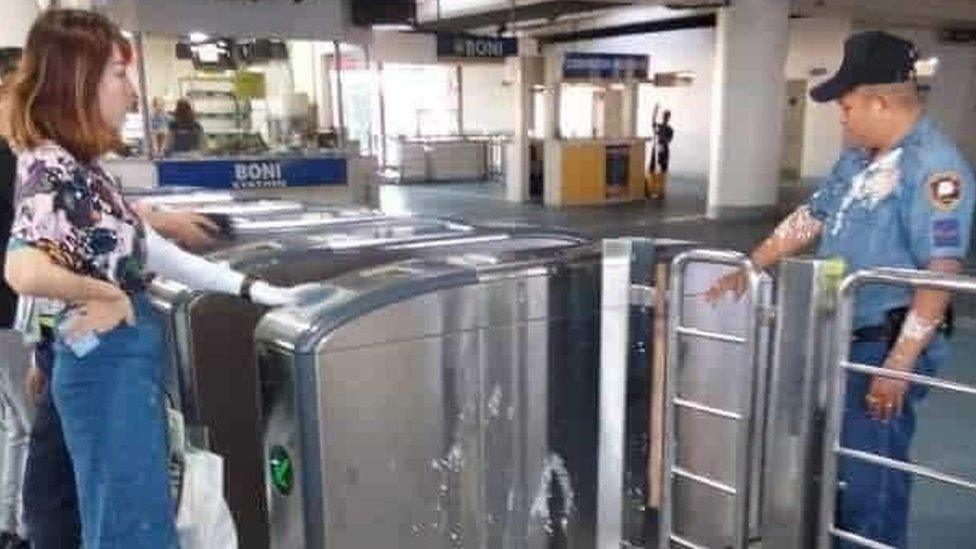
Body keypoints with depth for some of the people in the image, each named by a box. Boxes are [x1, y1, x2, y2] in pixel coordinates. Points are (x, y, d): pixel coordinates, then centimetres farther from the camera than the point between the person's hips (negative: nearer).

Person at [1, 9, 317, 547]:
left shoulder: (82, 165, 9)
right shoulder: (49, 167, -18)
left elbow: (146, 251, 12)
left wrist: (250, 287, 10)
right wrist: (109, 295, -18)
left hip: (127, 359, 9)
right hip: (107, 364, -9)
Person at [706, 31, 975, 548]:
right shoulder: (857, 159, 10)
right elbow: (809, 219, 18)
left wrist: (898, 366, -24)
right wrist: (748, 268, 17)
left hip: (885, 345, -9)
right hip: (838, 337, 9)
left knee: (868, 479, 2)